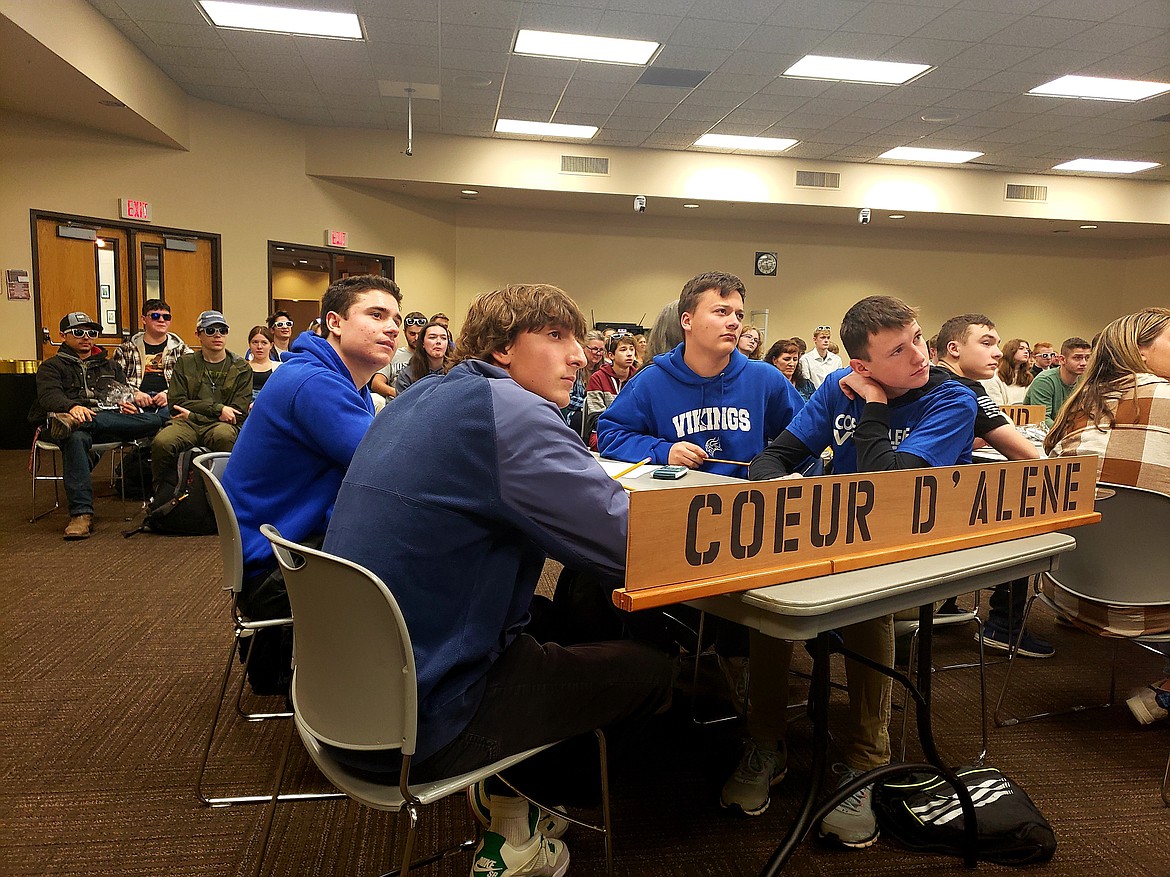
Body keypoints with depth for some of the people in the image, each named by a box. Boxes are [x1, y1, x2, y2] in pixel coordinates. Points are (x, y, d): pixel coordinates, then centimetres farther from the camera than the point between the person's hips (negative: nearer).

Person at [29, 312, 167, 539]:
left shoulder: (110, 366, 35)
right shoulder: (51, 366, 23)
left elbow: (126, 393, 24)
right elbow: (49, 395, 3)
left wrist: (131, 407, -4)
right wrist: (72, 406, -23)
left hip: (112, 420, 3)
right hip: (76, 418, -2)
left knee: (154, 420, -30)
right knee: (76, 439, -42)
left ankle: (72, 423, -41)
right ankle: (82, 514, -47)